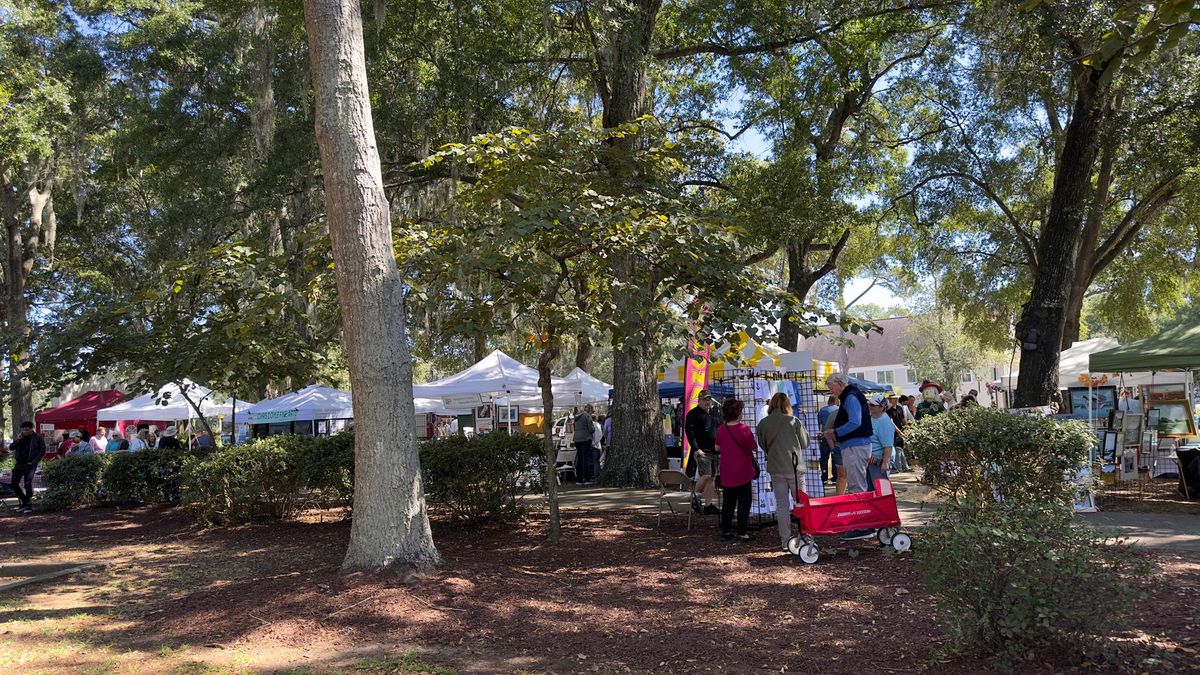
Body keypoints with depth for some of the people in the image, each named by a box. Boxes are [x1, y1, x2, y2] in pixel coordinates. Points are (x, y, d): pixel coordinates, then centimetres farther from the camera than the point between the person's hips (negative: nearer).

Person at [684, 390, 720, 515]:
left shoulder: (714, 413, 20)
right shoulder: (693, 414, -3)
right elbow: (689, 431, -10)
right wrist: (696, 449, -17)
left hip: (715, 451, 7)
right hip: (702, 451, -7)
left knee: (712, 478, 5)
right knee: (706, 475, -18)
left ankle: (708, 505, 10)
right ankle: (695, 497, 2)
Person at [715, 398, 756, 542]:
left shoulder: (721, 429, -2)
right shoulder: (744, 429, -16)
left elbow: (717, 448, 10)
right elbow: (754, 448, -9)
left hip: (726, 474, 5)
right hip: (743, 473, -5)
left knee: (728, 502, 15)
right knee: (744, 503, 5)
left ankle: (725, 531, 18)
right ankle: (741, 533, 4)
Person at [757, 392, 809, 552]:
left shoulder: (763, 424, -2)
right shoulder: (794, 421, -8)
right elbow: (804, 443, 3)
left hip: (775, 469, 2)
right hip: (794, 467, -2)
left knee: (781, 505, 8)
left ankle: (785, 541, 8)